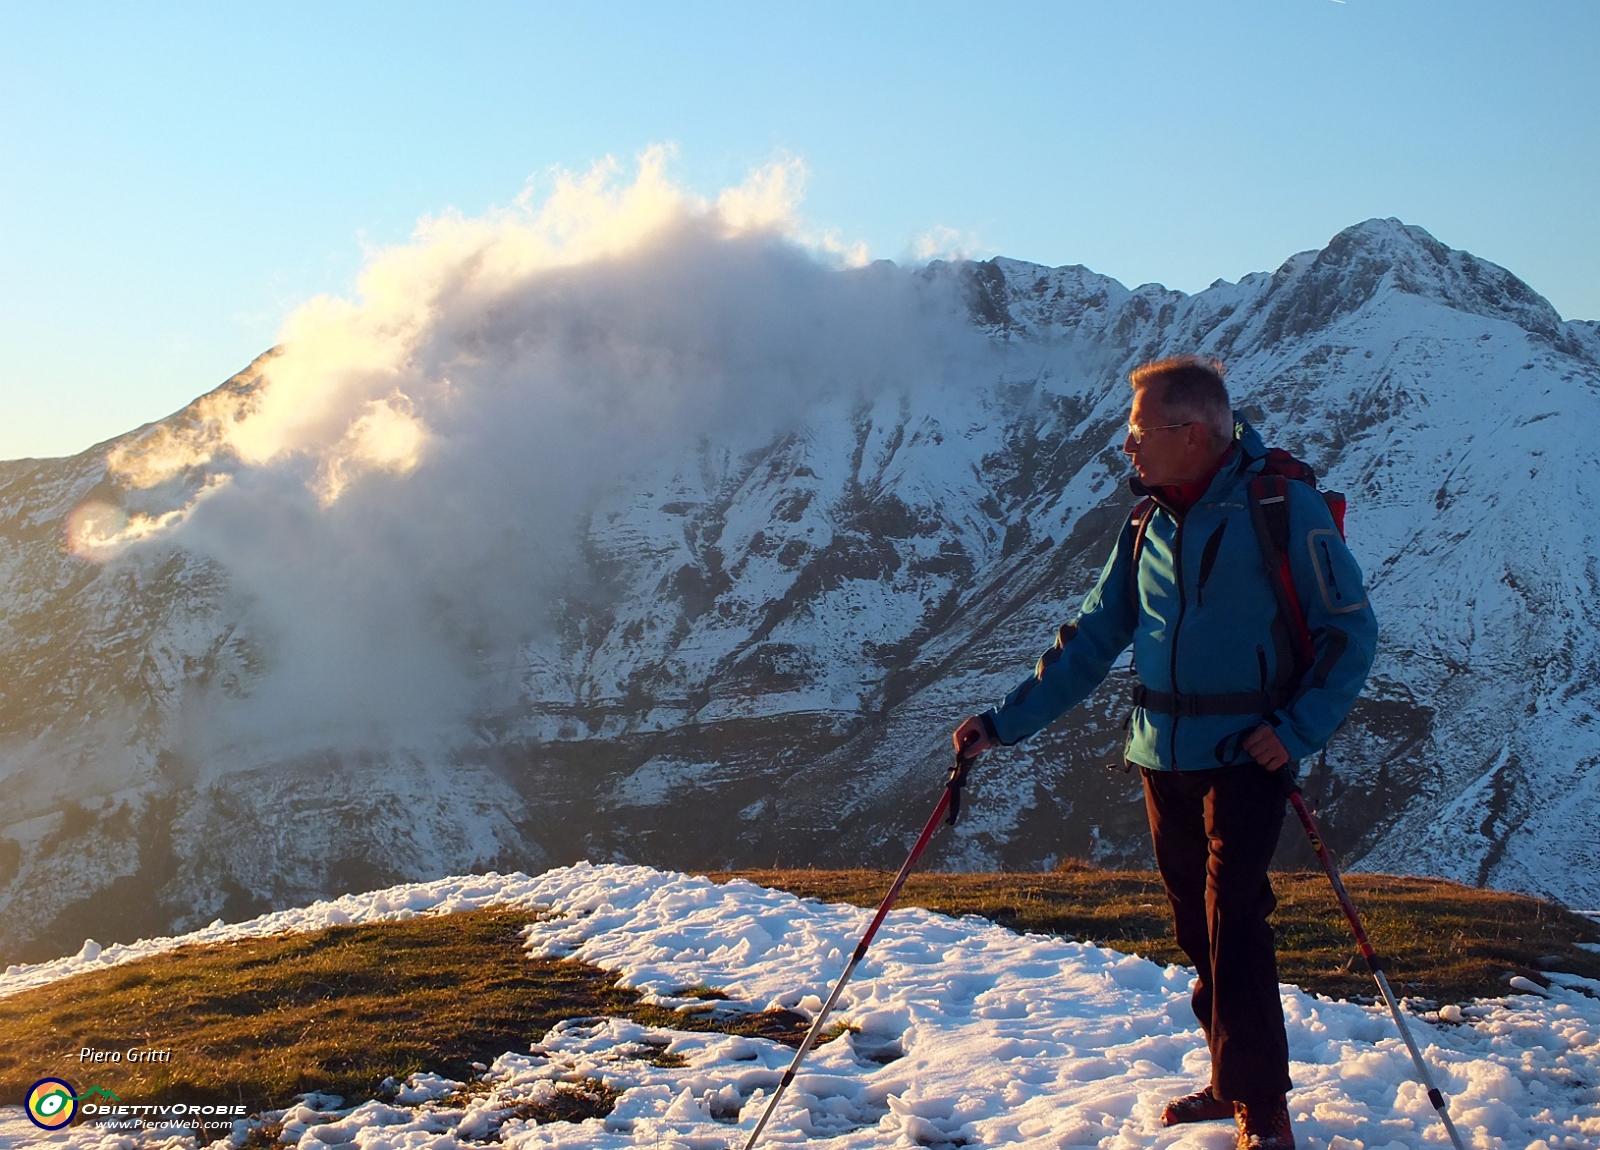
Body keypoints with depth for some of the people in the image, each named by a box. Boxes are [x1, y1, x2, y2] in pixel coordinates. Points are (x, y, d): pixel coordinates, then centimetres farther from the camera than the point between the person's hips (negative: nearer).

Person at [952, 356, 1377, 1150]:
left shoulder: (1281, 504, -10)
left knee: (1232, 924, -10)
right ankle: (1233, 1080, 24)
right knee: (1195, 927, 11)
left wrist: (1297, 729, -18)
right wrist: (1006, 721, 7)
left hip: (1245, 755, -6)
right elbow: (1094, 636, 12)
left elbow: (1350, 629, -8)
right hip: (1163, 756, 6)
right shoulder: (1149, 522, 8)